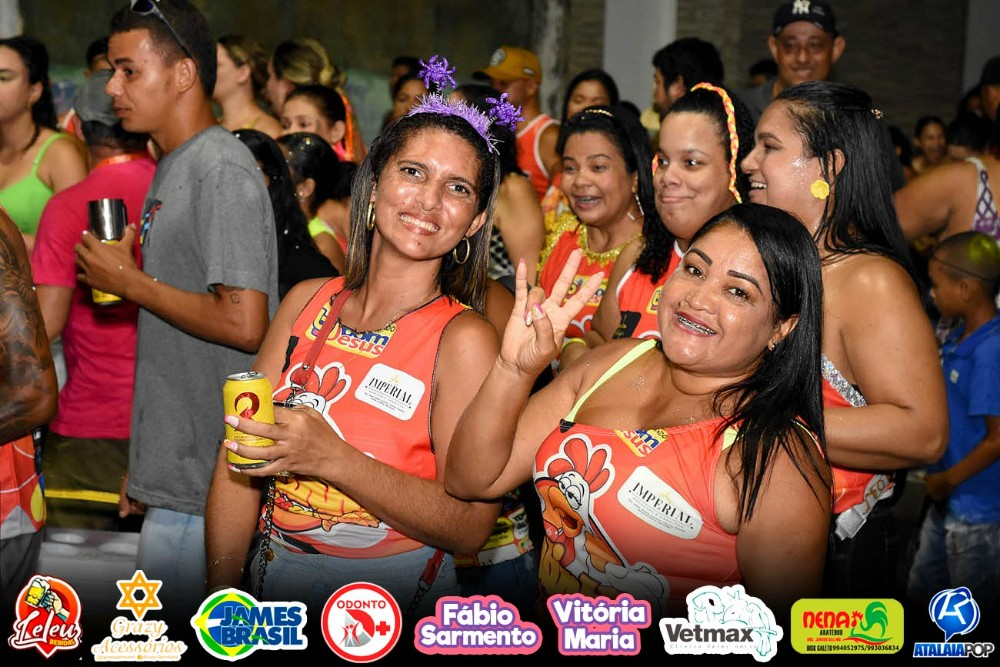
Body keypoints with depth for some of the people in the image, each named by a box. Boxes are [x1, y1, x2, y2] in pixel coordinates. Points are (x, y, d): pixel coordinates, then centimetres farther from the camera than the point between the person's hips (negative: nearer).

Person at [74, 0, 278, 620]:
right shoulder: (174, 168, 15)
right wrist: (146, 470, 19)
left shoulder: (223, 171, -15)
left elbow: (243, 324, -25)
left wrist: (130, 281, -13)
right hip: (178, 465, 9)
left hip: (205, 476, -9)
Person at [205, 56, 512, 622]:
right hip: (274, 574, 5)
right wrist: (221, 597, -6)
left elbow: (471, 526, -20)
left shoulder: (463, 339, -14)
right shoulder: (307, 303, 0)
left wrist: (333, 458, -27)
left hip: (396, 595, -4)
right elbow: (242, 461, 1)